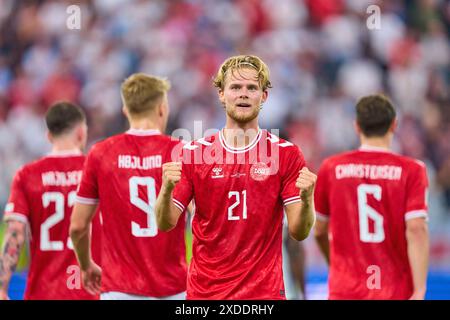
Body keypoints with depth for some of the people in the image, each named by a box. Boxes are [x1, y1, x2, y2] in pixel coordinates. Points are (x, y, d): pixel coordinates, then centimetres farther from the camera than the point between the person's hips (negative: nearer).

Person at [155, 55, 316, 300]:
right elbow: (165, 224, 1)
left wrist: (306, 199, -24)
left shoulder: (286, 154, 0)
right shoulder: (194, 153, 3)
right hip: (203, 291, 1)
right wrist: (167, 190, -18)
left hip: (264, 292, -1)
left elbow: (298, 232, -4)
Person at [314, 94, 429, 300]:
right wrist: (419, 291, -13)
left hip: (344, 291, 0)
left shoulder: (332, 168, 3)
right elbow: (416, 230, -13)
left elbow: (319, 230, 13)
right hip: (397, 291, 0)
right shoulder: (411, 171, -3)